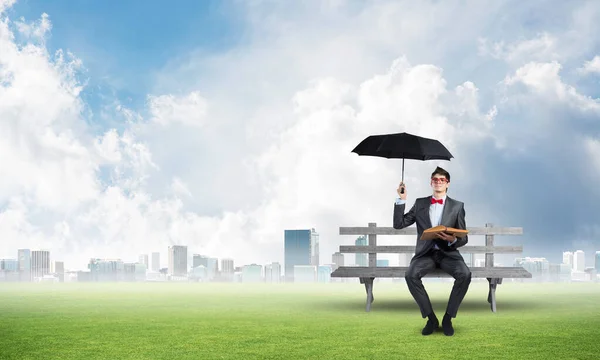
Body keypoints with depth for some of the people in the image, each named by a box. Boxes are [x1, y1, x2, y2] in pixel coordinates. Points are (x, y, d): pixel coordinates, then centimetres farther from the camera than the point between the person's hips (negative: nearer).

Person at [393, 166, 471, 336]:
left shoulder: (457, 206, 7)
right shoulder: (420, 203, 11)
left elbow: (464, 238, 6)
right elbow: (398, 224, 5)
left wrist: (453, 240, -18)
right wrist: (401, 200, -5)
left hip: (448, 253, -1)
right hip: (425, 252, 1)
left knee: (465, 274, -32)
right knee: (411, 274, -31)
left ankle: (448, 318, -15)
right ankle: (431, 318, -16)